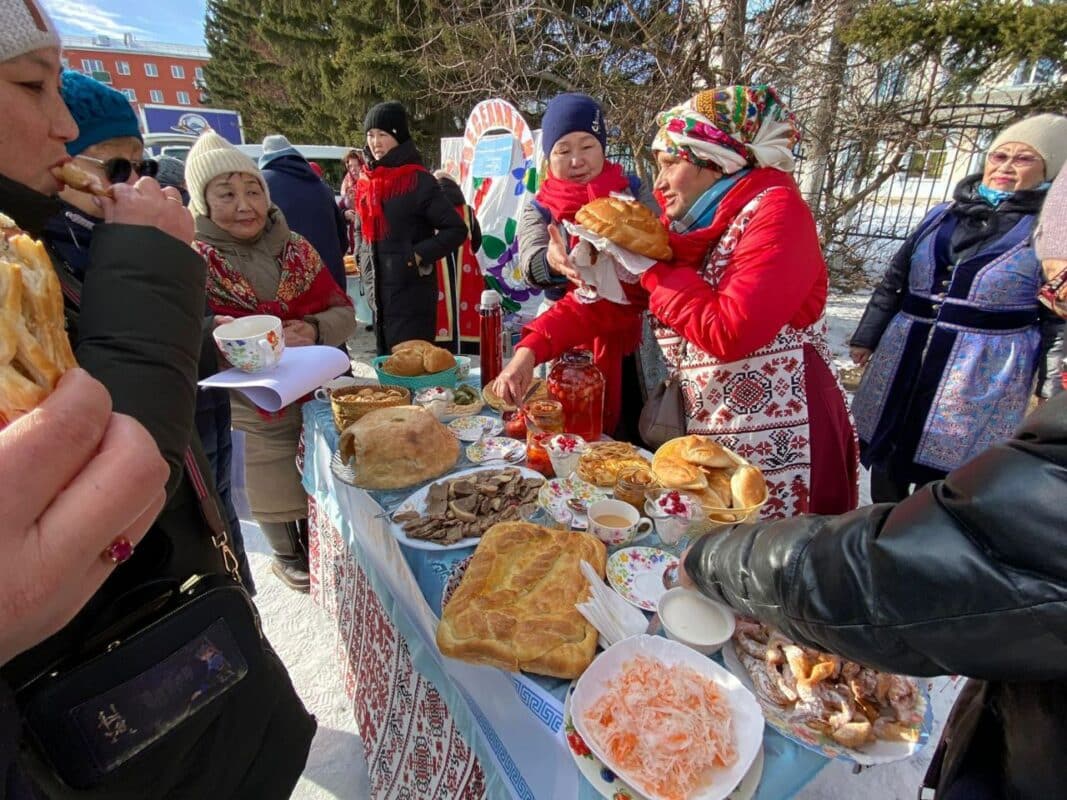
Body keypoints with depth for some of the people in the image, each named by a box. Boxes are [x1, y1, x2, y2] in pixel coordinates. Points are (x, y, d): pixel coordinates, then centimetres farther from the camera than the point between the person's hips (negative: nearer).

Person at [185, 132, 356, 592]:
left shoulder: (298, 250, 2)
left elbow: (342, 311, 2)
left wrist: (313, 330, -19)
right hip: (247, 408, -3)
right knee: (273, 490, 13)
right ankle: (288, 559, 41)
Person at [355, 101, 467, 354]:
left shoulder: (419, 181, -9)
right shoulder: (365, 182, 11)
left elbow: (456, 230, -9)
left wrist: (419, 255, -16)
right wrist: (364, 264, 12)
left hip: (412, 295, -7)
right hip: (378, 294, 7)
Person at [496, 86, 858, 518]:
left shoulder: (775, 213, -14)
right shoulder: (682, 226, 5)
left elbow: (730, 332, -25)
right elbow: (607, 300, 4)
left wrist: (650, 268, -16)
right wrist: (531, 348, -8)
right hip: (706, 440, 6)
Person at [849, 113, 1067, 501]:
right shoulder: (942, 215, 9)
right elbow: (894, 280, 13)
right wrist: (867, 337, 12)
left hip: (985, 372, -4)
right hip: (904, 358, 4)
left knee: (942, 468, 3)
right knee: (886, 454, 13)